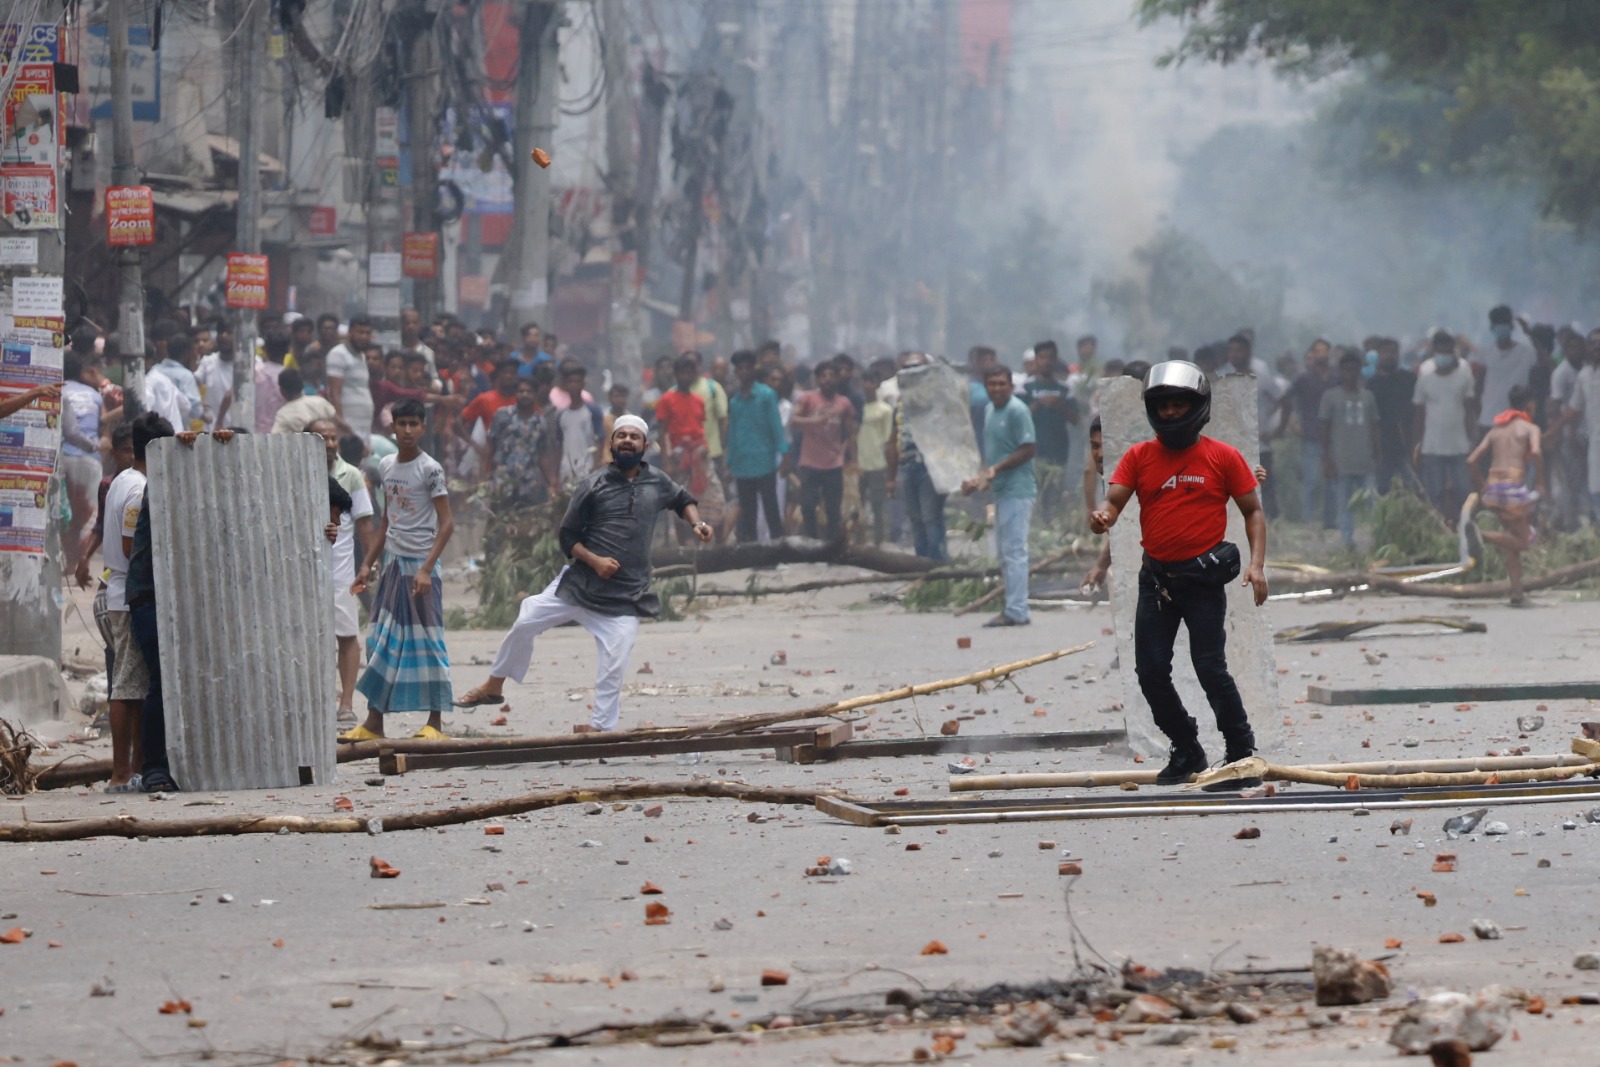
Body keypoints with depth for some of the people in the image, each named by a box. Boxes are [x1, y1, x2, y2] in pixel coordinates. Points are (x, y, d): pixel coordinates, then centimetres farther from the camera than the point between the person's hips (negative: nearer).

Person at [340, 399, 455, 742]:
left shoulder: (429, 469, -8)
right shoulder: (387, 466, 12)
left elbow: (447, 523, -11)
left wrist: (426, 568, -20)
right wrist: (368, 564, 15)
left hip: (419, 564, -7)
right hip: (393, 562, 7)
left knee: (426, 641, -4)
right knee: (381, 641, 4)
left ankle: (435, 722, 1)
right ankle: (374, 722, 7)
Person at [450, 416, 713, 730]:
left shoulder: (657, 483, 5)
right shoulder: (594, 485, -2)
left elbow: (683, 500, 27)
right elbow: (568, 537, 0)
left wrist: (697, 523, 7)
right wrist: (594, 560, -17)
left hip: (626, 596, 0)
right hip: (579, 583, 0)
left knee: (614, 668, -11)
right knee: (525, 623, -3)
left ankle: (600, 729, -3)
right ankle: (494, 686, 17)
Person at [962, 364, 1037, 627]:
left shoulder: (1017, 411, -12)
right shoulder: (990, 411, 15)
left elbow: (1027, 450, -16)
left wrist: (996, 469, -20)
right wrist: (982, 478, 15)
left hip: (1017, 490, -10)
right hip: (1001, 490, 10)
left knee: (1014, 550, -8)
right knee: (1004, 551, 12)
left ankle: (1017, 611, -7)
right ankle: (1013, 609, 18)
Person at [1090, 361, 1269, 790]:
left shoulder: (1224, 457, -1)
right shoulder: (1139, 457, 5)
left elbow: (1253, 512, 3)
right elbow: (1112, 502, -2)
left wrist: (1257, 564, -10)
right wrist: (1101, 518, -27)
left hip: (1204, 581, -4)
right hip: (1156, 580, 4)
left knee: (1211, 669, -9)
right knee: (1151, 673, 4)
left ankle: (1241, 752, 6)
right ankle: (1186, 753, 21)